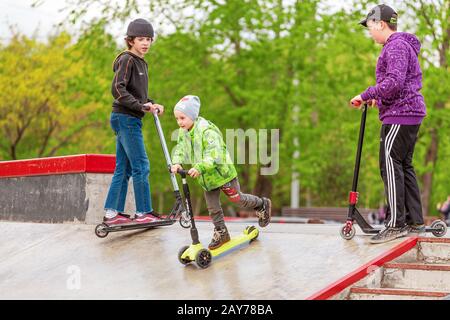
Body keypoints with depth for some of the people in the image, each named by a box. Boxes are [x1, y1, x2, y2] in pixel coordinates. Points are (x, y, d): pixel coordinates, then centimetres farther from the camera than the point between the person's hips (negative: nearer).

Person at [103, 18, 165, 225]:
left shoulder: (141, 63, 18)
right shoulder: (127, 60, -10)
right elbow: (117, 89, -20)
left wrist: (151, 105, 8)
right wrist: (141, 106, -20)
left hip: (131, 120, 9)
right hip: (125, 118, -9)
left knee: (123, 169, 9)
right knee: (141, 166, -8)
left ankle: (112, 213, 11)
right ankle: (143, 212, -3)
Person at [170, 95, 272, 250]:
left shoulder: (207, 131, -29)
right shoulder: (183, 132, -3)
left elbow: (214, 154, -37)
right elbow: (180, 149, -4)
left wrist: (200, 167, -51)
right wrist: (177, 163, -26)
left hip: (221, 172, -7)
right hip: (206, 178, 7)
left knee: (238, 199, 10)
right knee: (212, 207, 10)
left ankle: (262, 204, 35)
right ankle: (221, 233, 25)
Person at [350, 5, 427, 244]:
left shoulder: (396, 46, -13)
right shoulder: (402, 46, 21)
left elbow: (394, 82, -24)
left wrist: (366, 95, -17)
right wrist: (379, 99, 18)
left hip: (400, 116, -11)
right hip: (409, 114, 11)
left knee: (391, 165, -10)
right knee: (404, 165, 12)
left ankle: (396, 223, -10)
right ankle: (415, 221, 14)